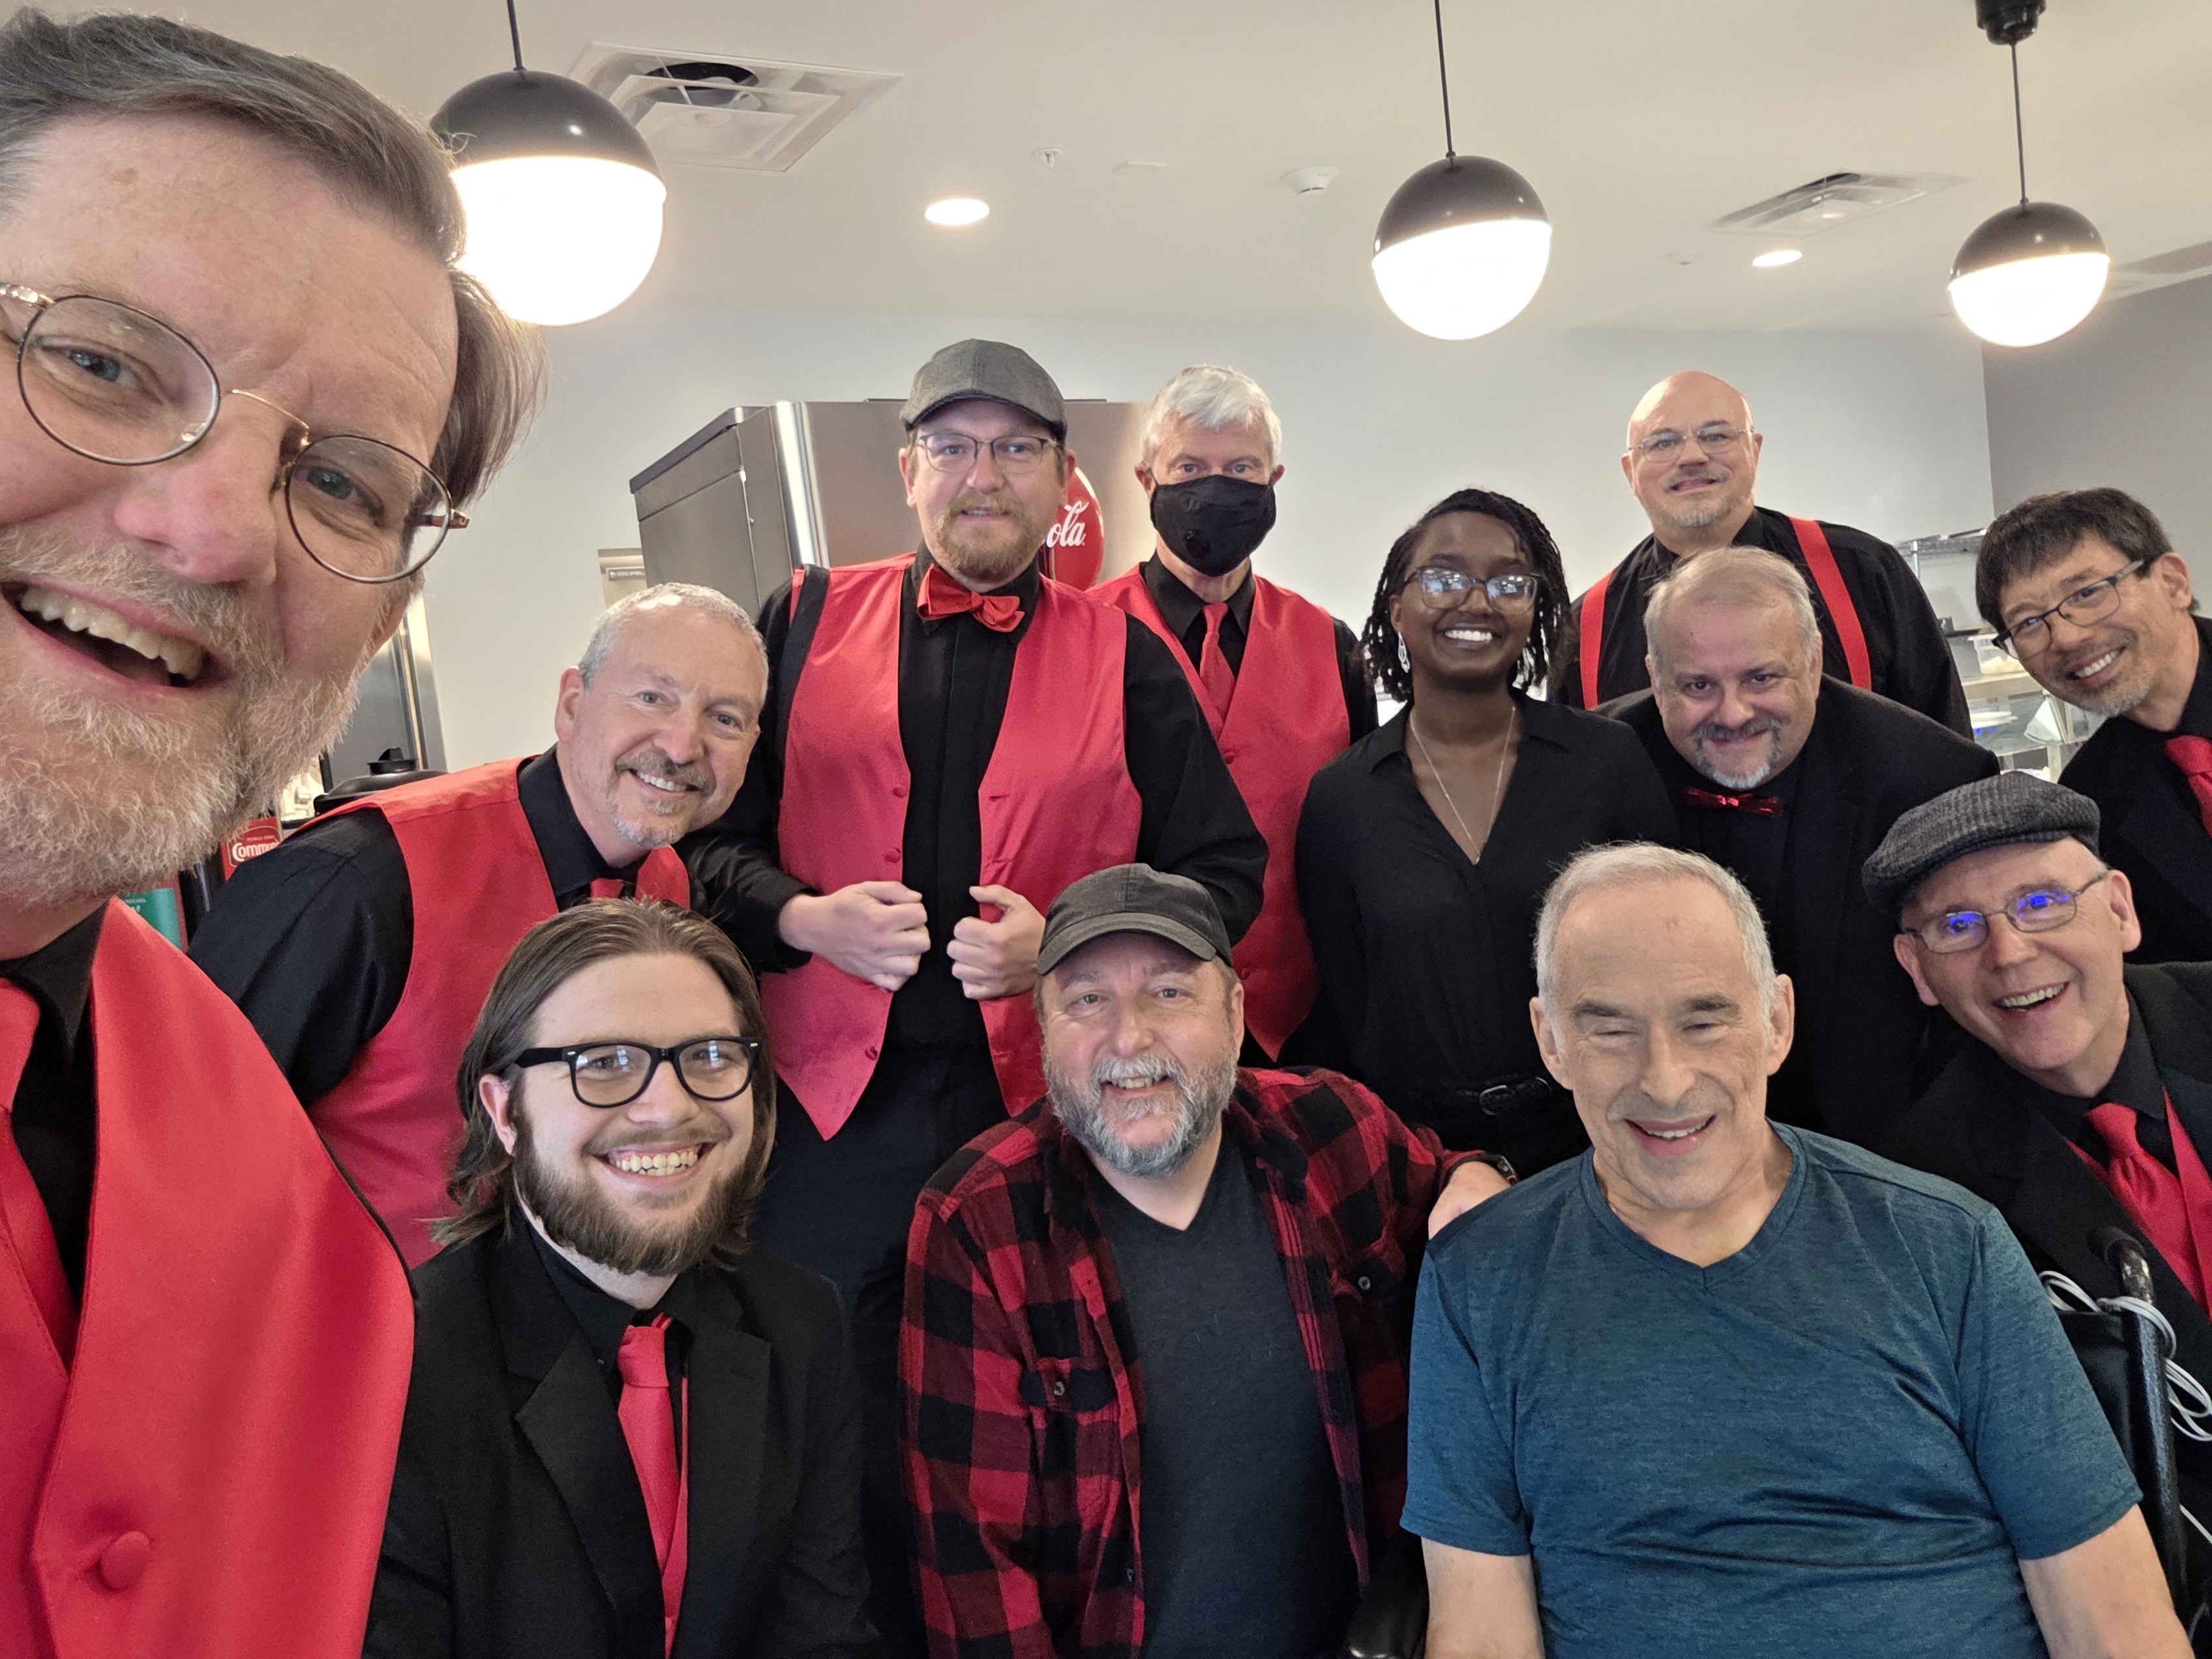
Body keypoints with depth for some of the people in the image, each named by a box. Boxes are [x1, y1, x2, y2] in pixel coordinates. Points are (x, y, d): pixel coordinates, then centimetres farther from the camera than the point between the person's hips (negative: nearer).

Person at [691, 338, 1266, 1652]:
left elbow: (1227, 867, 4)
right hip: (834, 1102, 1)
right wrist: (800, 915, -11)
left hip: (1045, 1100, 0)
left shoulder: (1124, 658, 6)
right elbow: (715, 830, 8)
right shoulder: (809, 623, 8)